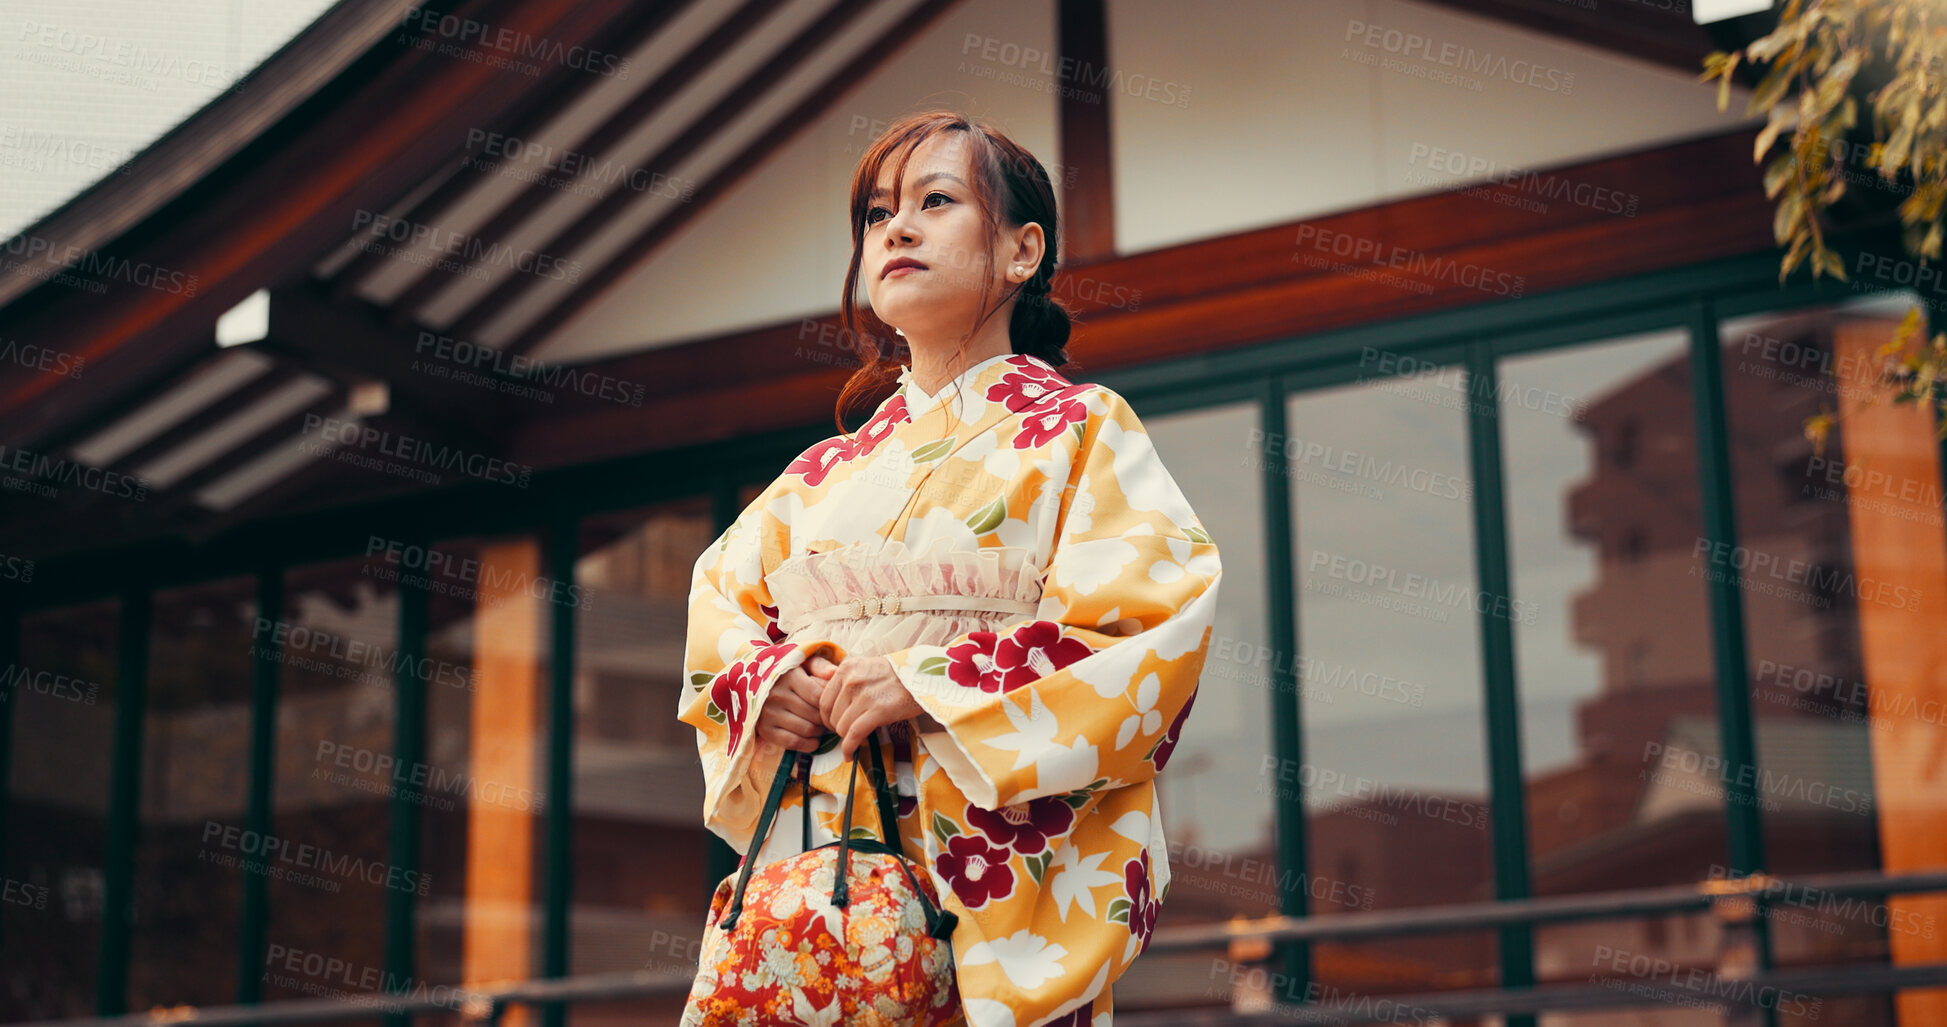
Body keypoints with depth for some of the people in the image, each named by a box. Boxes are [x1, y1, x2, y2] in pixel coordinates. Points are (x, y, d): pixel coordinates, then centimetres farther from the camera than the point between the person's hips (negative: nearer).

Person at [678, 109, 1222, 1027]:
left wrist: (929, 684, -14)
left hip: (1000, 857, -3)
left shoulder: (1081, 430, 6)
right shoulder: (826, 470, 20)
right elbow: (719, 600, 21)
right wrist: (762, 680, -3)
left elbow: (1157, 625, -7)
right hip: (816, 861, 4)